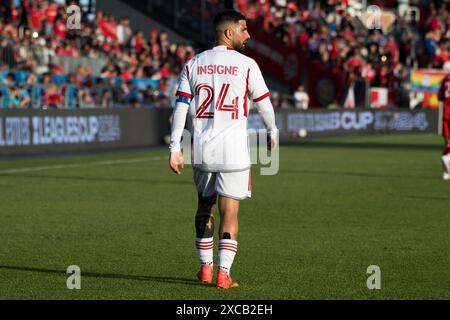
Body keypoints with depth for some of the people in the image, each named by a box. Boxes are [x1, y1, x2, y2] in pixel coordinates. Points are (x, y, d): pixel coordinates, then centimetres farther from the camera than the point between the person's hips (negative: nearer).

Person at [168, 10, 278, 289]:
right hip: (233, 150, -4)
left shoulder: (193, 64, 7)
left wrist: (175, 147, 2)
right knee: (229, 212, 0)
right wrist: (273, 132, 22)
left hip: (202, 149, 4)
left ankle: (206, 267, 26)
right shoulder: (246, 64, -4)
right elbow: (263, 104, 4)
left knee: (205, 207, 20)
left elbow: (181, 107, 1)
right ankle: (223, 273, -4)